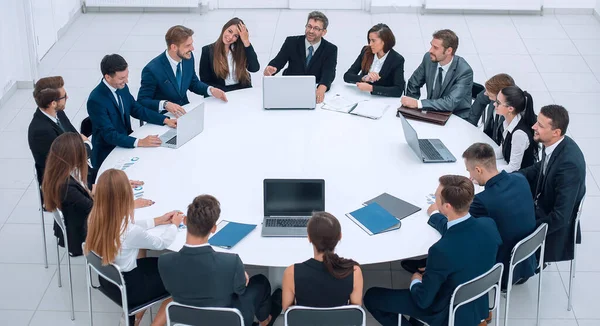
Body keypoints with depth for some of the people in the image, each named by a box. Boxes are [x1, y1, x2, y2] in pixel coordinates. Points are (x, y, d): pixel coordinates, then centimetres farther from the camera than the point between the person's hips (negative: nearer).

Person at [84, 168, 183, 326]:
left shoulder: (95, 217, -13)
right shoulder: (130, 232, -32)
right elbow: (162, 243, -13)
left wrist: (158, 220, 13)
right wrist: (174, 224, 7)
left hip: (107, 280, 6)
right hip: (126, 288, -6)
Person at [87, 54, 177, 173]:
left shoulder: (122, 87, -2)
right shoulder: (96, 100, -23)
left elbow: (137, 109, 12)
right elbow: (109, 135, -26)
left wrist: (165, 120, 0)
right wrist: (139, 142, -36)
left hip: (126, 141, 7)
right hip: (107, 155, -7)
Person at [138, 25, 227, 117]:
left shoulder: (188, 57, -3)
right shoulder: (152, 70, -21)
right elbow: (142, 101, -16)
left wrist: (211, 90, -5)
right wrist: (165, 104, -33)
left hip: (184, 111, 6)